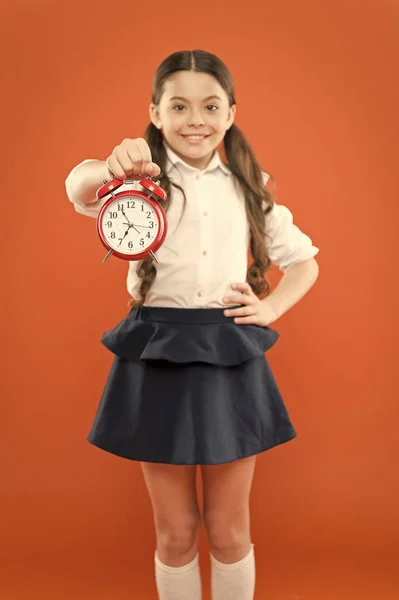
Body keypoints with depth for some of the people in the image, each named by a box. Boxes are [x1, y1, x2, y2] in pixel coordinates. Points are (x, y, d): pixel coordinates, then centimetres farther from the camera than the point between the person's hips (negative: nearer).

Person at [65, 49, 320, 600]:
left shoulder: (248, 187, 8)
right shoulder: (142, 179, -1)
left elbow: (304, 261, 18)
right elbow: (80, 191, -24)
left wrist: (270, 308, 1)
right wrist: (110, 170, -46)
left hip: (231, 359, 2)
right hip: (157, 358, -1)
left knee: (229, 530, 13)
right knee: (176, 533, 12)